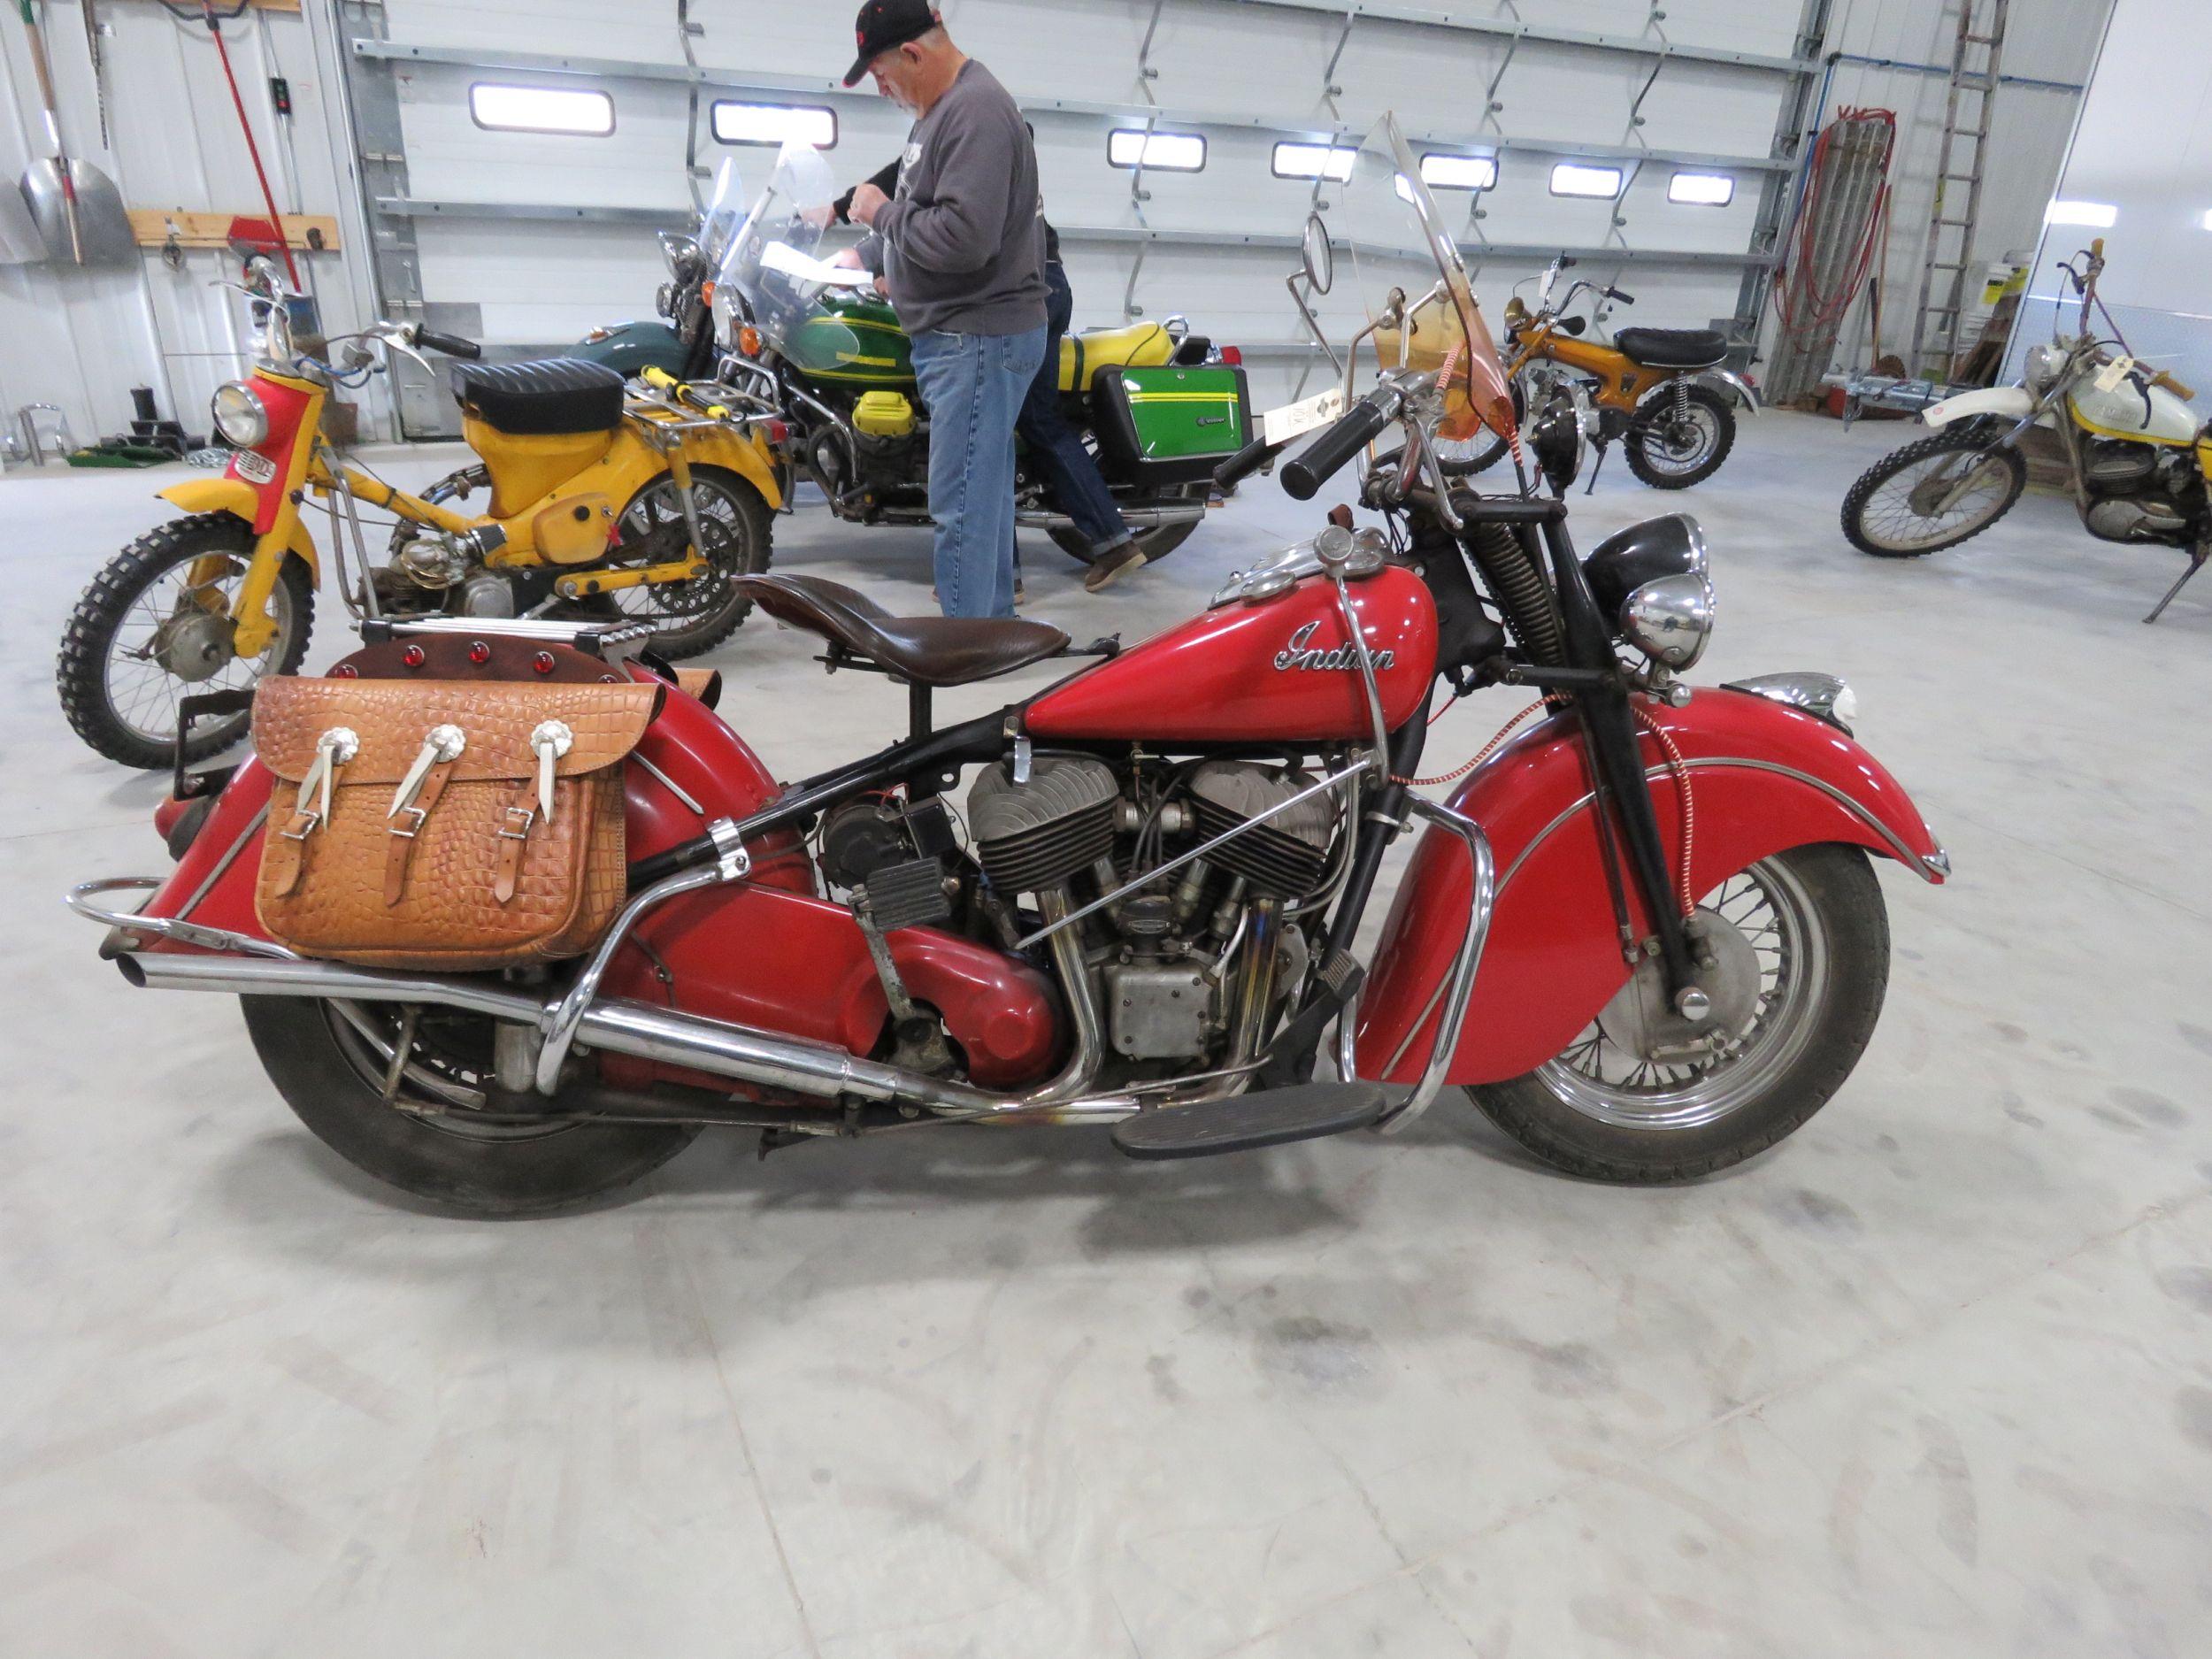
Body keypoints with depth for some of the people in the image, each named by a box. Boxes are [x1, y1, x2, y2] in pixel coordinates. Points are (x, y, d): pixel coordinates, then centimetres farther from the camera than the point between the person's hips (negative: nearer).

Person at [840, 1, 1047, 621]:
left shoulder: (976, 111, -16)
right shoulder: (943, 109, 17)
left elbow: (964, 237, -27)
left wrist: (882, 212, -13)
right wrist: (867, 255, 31)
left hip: (979, 341, -10)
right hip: (960, 336, 11)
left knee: (963, 504, -10)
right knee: (985, 491, 16)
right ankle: (994, 622, 26)